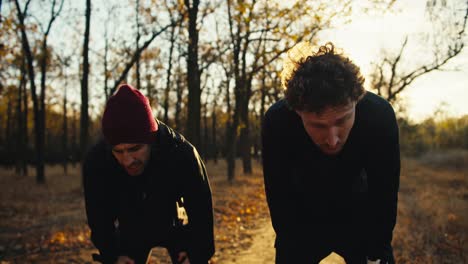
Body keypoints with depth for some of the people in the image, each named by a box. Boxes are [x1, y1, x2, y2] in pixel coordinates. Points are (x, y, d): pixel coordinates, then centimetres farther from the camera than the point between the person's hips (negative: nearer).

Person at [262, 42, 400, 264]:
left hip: (361, 219, 0)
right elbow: (280, 199, -20)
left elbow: (383, 197, -20)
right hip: (302, 221, 0)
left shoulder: (380, 116, -29)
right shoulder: (276, 122, -30)